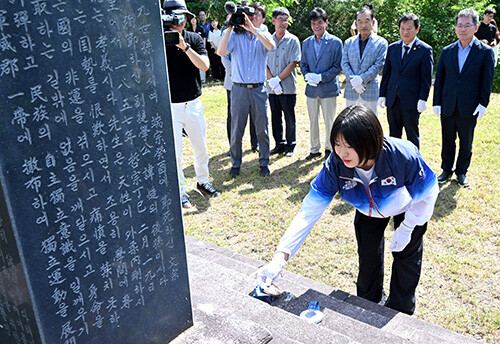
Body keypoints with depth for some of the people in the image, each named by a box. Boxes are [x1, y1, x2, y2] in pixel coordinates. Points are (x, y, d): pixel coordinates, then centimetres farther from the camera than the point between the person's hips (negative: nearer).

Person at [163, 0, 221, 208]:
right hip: (170, 107, -3)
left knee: (201, 148, 14)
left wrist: (184, 46, -24)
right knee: (175, 153, 1)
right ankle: (180, 191, 18)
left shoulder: (194, 39, 1)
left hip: (193, 104, 3)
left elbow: (204, 66, -13)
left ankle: (203, 182, 36)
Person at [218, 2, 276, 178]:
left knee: (262, 129, 7)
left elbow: (271, 46, -18)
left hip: (259, 90, 1)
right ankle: (235, 164, 20)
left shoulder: (264, 36, 7)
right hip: (239, 89, 0)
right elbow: (221, 52, -12)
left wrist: (253, 29, -23)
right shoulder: (236, 35, 5)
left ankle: (264, 163, 22)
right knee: (236, 130, 5)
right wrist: (229, 28, -14)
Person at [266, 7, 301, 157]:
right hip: (272, 88, 3)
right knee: (275, 117, 10)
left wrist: (278, 79, -14)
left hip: (288, 87, -3)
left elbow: (293, 63, -8)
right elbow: (264, 63, 5)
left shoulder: (293, 40, -1)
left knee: (289, 118, 4)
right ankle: (279, 144, 23)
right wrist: (271, 80, -10)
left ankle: (290, 146, 17)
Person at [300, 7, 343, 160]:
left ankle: (329, 149, 21)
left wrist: (321, 77, -16)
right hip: (311, 88, 4)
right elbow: (303, 64, 13)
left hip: (328, 88, -4)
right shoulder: (306, 43, 10)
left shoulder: (335, 42, -3)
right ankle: (315, 149, 23)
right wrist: (307, 75, -8)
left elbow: (338, 66, -6)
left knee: (329, 121, 4)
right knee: (312, 121, 10)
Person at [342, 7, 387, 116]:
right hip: (351, 91, 3)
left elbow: (378, 65, -7)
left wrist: (361, 79, -17)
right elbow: (344, 63, 3)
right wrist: (353, 80, -12)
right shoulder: (349, 42, 10)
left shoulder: (381, 43, 1)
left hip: (370, 90, -3)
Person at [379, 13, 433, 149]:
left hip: (411, 101, -4)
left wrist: (423, 99, -12)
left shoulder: (425, 50, -3)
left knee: (412, 135, 6)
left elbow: (426, 77, -6)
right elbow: (386, 73, 11)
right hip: (392, 99, 4)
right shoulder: (392, 48, 9)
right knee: (393, 134, 12)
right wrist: (382, 95, 6)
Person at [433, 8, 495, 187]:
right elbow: (439, 79, 8)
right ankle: (446, 170, 27)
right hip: (448, 106, 2)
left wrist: (483, 103, -8)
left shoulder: (485, 52, -1)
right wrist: (437, 102, 1)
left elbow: (487, 81, -2)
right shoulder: (447, 51, 7)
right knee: (447, 141, 12)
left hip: (469, 108, -2)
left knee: (466, 143, 9)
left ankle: (461, 172, 25)